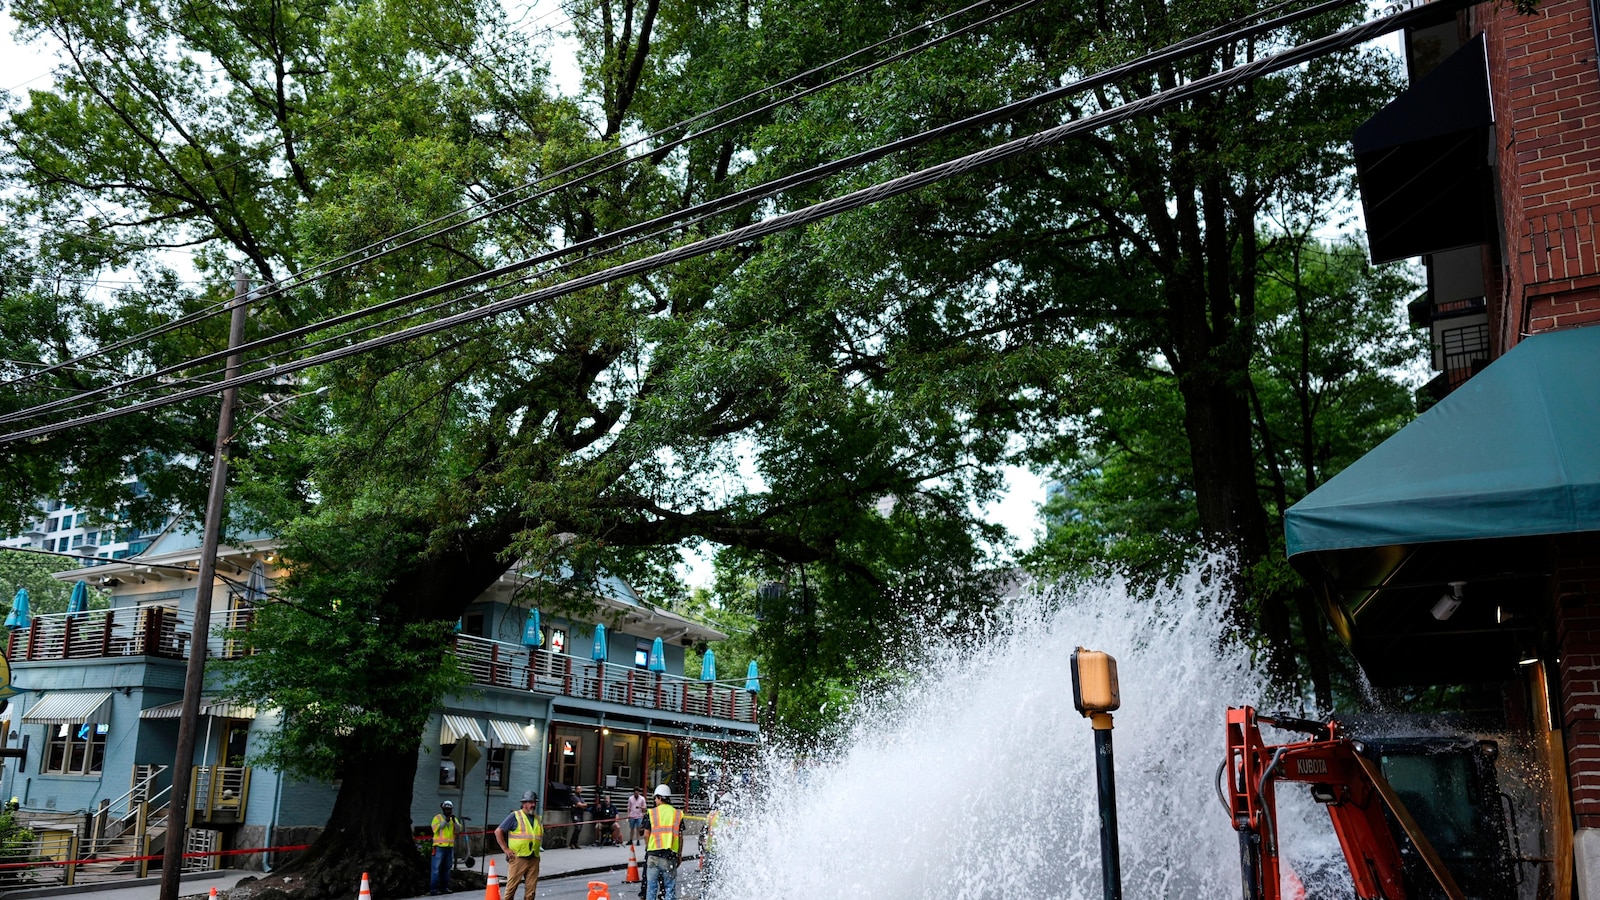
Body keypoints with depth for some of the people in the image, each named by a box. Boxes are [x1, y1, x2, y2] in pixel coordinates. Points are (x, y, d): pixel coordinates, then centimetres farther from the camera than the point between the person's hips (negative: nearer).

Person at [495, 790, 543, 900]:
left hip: (534, 859, 5)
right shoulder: (515, 816, -1)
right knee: (511, 887, -4)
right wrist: (505, 849, -7)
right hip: (518, 858, -5)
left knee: (531, 889, 5)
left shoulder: (538, 819, 16)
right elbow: (498, 831, -3)